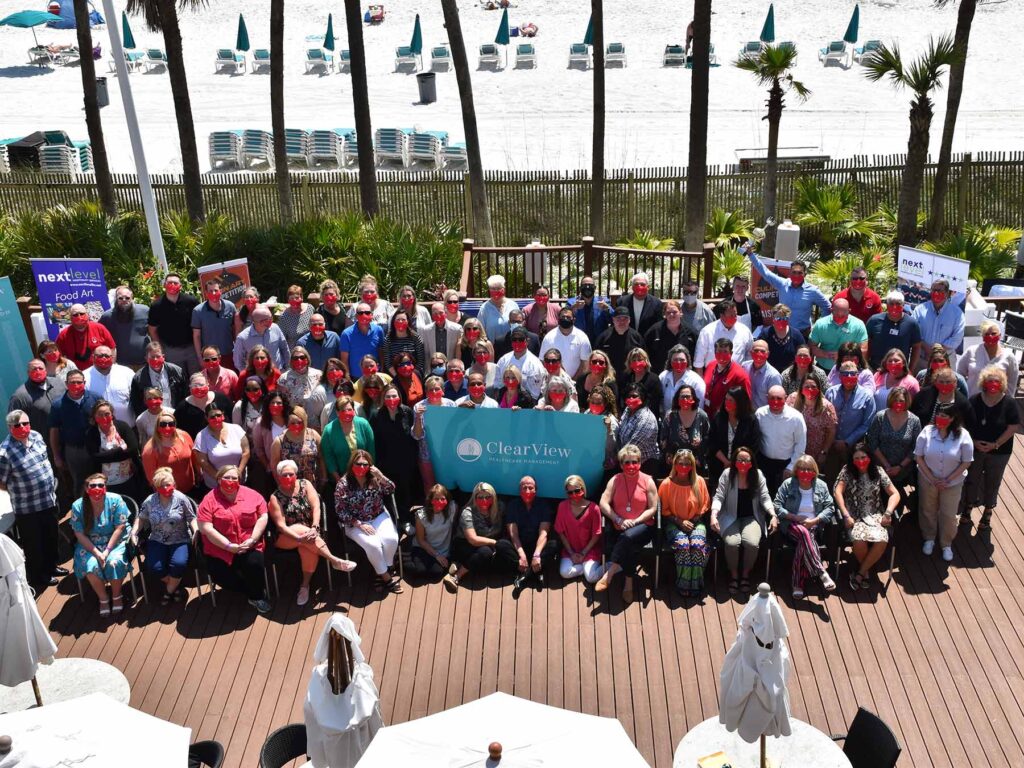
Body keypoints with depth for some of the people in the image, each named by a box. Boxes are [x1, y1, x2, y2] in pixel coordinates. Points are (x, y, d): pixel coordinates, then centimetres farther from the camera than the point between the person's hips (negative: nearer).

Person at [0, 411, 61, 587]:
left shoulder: (36, 436, -3)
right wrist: (21, 491, -5)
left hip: (49, 500, 7)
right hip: (27, 508, -7)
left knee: (51, 537, 25)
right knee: (34, 544, 12)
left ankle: (51, 566, 46)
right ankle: (38, 577, 32)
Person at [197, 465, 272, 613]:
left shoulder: (251, 495, 3)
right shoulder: (209, 500, -5)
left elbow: (263, 517, 4)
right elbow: (206, 528, -11)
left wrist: (252, 540, -10)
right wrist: (229, 546, -17)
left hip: (249, 547, 0)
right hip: (220, 550, 0)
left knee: (254, 564, -27)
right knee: (221, 576, -20)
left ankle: (257, 596, 3)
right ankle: (252, 592, 9)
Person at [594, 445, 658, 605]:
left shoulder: (648, 481, 3)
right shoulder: (615, 480, 7)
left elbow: (653, 508, -1)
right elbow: (603, 503, 0)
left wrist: (635, 521, -13)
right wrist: (619, 520, -13)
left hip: (642, 526, -1)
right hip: (619, 528, 1)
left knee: (629, 537, -36)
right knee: (631, 548, -32)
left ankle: (609, 574, -29)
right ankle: (628, 583, -18)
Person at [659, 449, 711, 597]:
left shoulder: (699, 481, -1)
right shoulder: (667, 484, -5)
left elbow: (704, 506, 8)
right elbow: (664, 510, 1)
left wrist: (694, 520, -6)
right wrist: (680, 522, -10)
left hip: (695, 522, 1)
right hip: (675, 523, -1)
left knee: (698, 545, -30)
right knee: (683, 545, -32)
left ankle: (696, 583, -15)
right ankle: (683, 584, -18)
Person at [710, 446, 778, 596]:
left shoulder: (758, 475, 0)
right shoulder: (727, 474, -5)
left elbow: (765, 498, 0)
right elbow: (719, 497, -8)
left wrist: (773, 515, -16)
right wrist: (713, 515, -24)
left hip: (751, 517, 1)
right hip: (730, 518, -1)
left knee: (752, 543, -28)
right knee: (732, 543, -29)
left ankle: (746, 574, 1)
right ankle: (734, 575, 0)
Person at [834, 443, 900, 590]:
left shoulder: (878, 471, 8)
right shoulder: (847, 471, 3)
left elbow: (894, 494, 7)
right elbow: (838, 492, -7)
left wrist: (888, 513, -8)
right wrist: (846, 515, -16)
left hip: (875, 515, 2)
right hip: (855, 516, -2)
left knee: (882, 541, -29)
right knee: (859, 540, -32)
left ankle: (860, 573, -9)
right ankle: (866, 570, 0)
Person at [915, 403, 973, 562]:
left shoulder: (962, 436, -18)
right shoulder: (927, 431, -15)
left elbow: (966, 462, -11)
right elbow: (918, 456, -9)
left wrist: (948, 480, -15)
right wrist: (932, 478, -14)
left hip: (953, 483, -1)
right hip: (928, 480, 1)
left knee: (949, 515, 10)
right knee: (928, 511, 18)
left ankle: (946, 544, 33)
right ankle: (929, 539, 41)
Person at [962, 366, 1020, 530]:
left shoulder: (1009, 403, -13)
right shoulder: (974, 401, -9)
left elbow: (1013, 427, -12)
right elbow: (965, 424, -3)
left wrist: (996, 444, -18)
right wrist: (974, 442, -14)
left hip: (999, 452, -1)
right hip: (975, 449, 1)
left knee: (992, 483, 13)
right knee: (972, 479, 16)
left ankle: (988, 513, 30)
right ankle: (968, 507, 36)